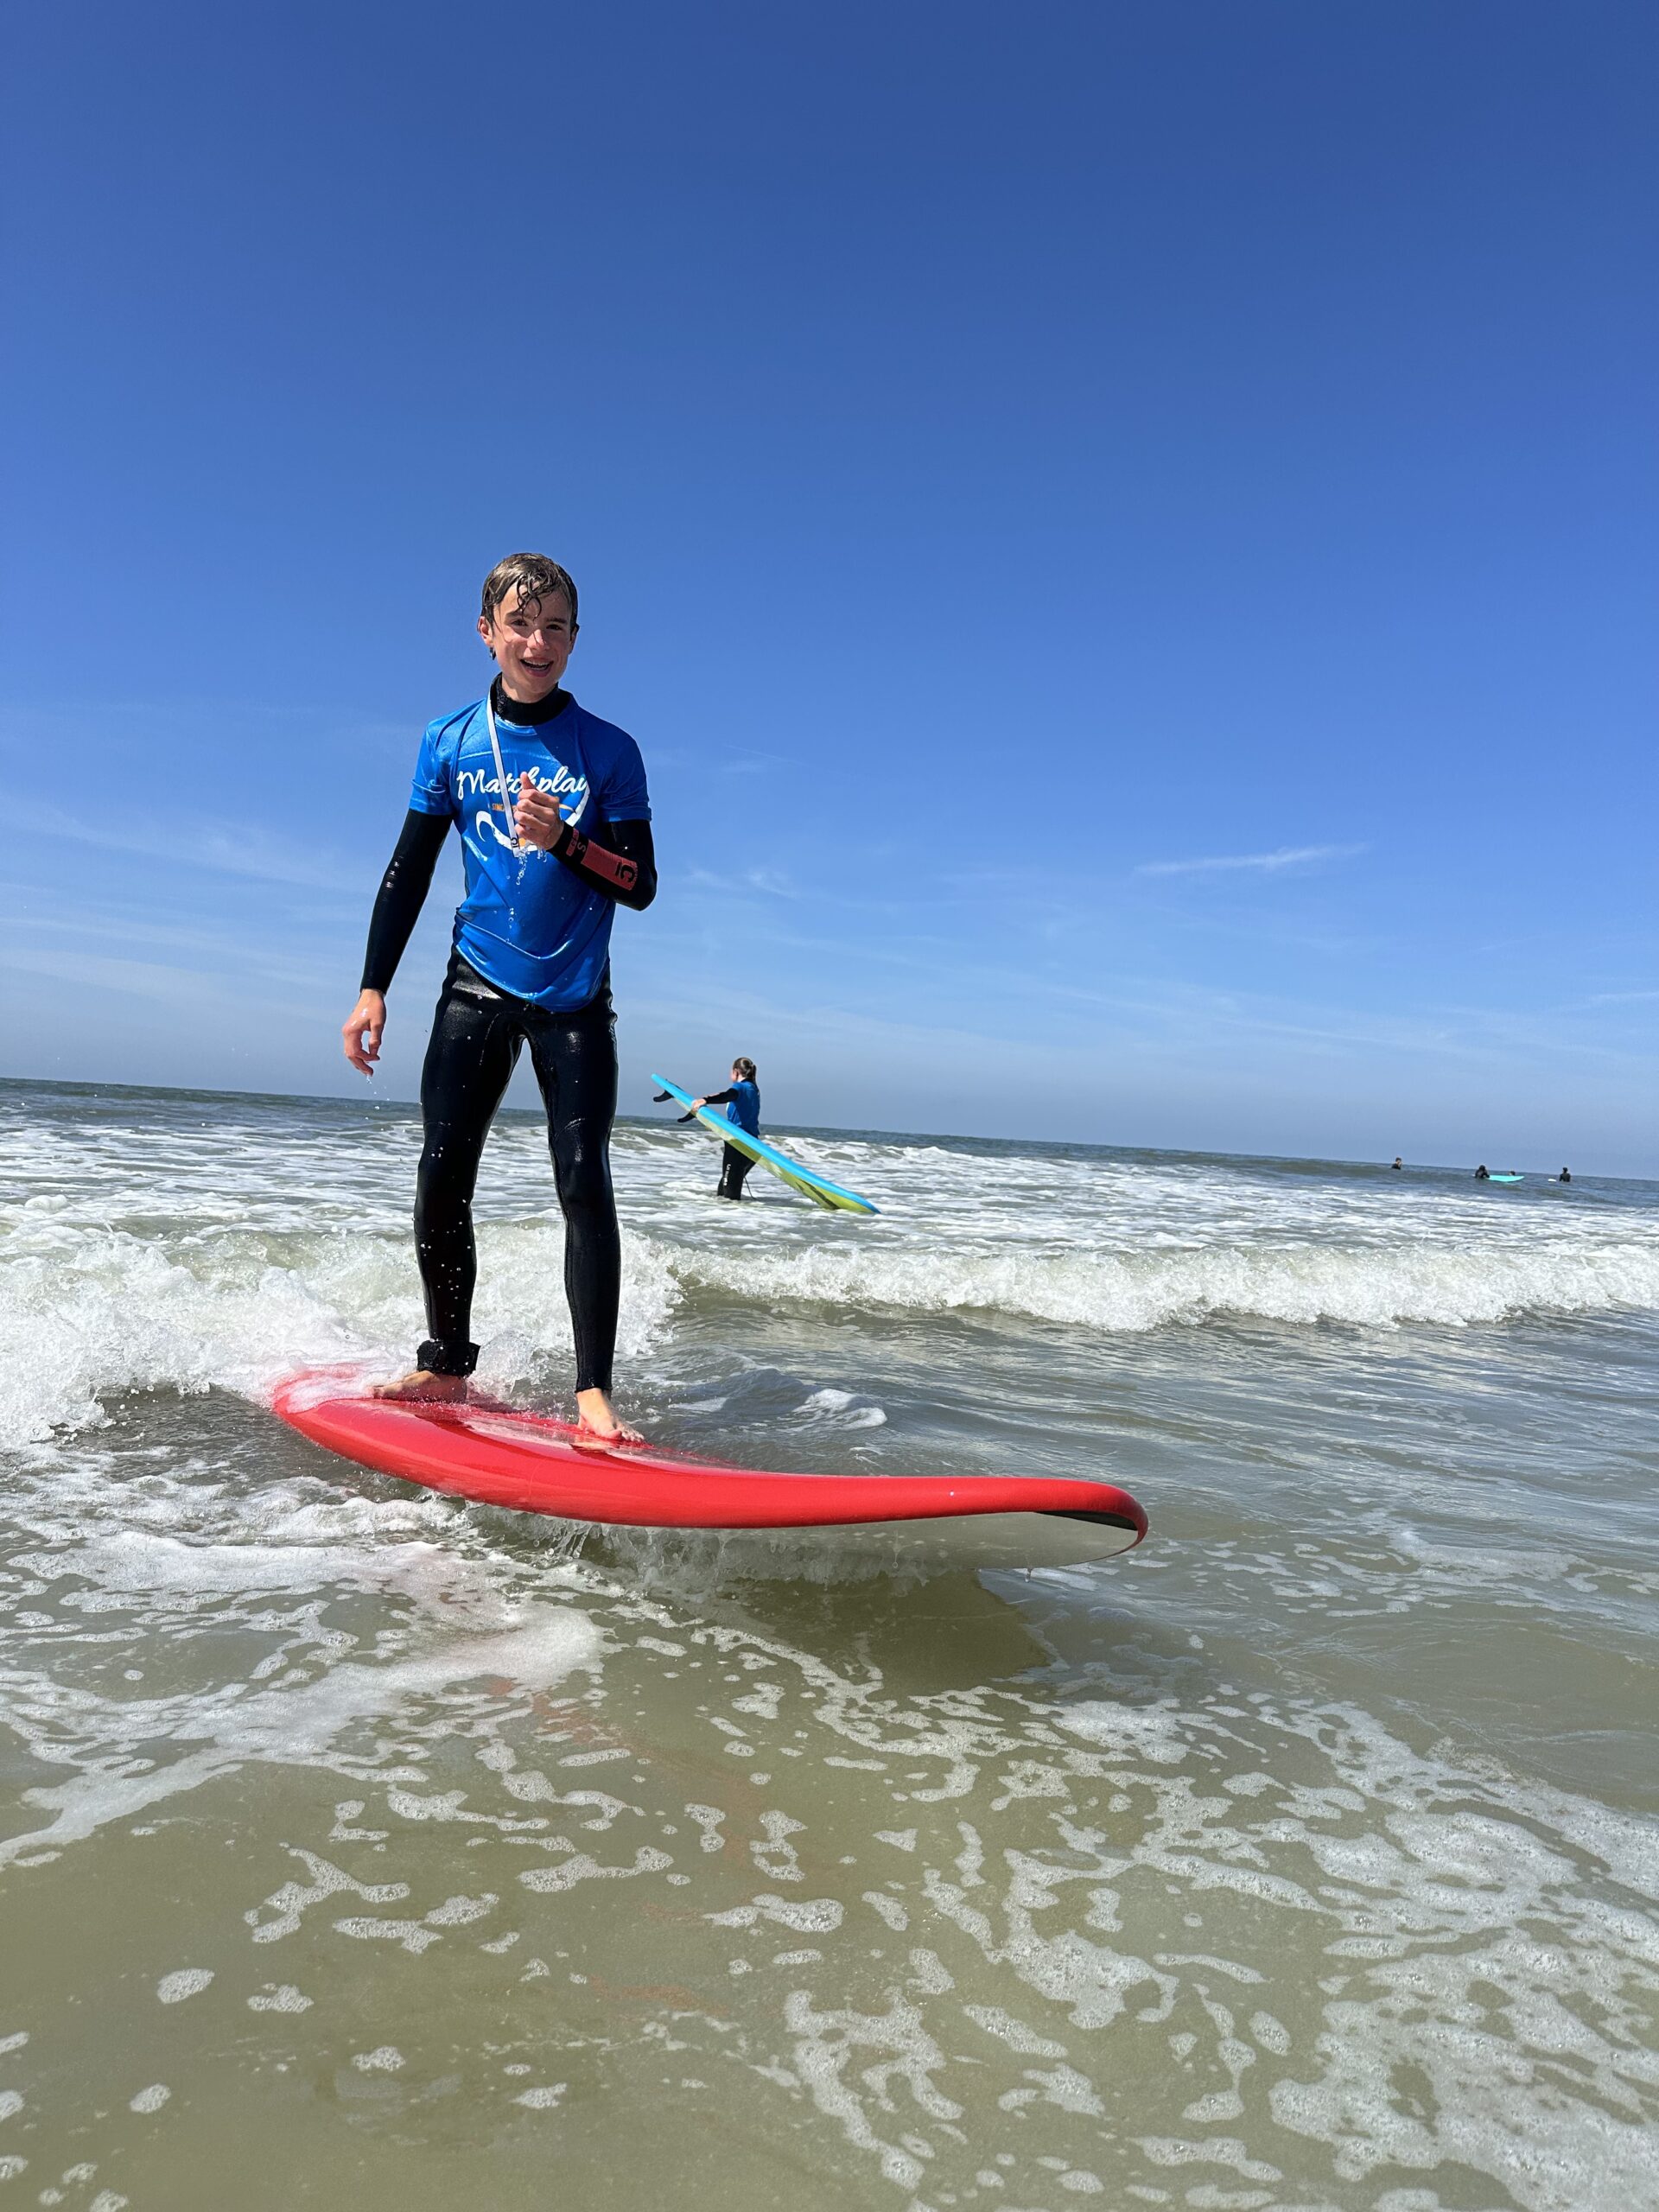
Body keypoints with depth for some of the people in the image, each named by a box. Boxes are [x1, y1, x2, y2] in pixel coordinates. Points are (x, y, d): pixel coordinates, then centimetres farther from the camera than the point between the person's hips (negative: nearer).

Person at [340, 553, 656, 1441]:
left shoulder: (608, 750, -1)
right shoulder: (450, 741, 6)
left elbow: (641, 887, -4)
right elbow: (408, 871, 9)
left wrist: (563, 840, -21)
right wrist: (373, 989, 4)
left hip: (574, 995, -2)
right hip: (477, 985, 3)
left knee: (584, 1185, -10)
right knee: (442, 1178, 0)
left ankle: (593, 1389, -7)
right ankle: (447, 1365, 16)